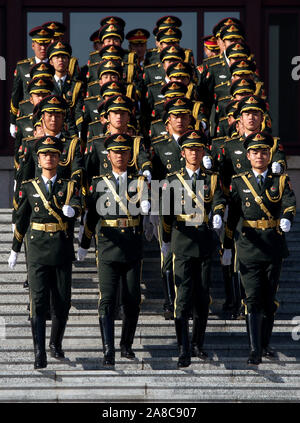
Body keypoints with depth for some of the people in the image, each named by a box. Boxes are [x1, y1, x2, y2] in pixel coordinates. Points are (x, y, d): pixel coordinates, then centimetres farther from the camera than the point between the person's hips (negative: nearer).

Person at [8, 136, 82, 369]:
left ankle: (56, 344, 29)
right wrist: (15, 250, 21)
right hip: (38, 250, -1)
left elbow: (77, 207, -14)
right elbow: (21, 220, 17)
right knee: (39, 302, -10)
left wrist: (71, 209, -38)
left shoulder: (69, 186, 6)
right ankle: (40, 353, -15)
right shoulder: (29, 188, 9)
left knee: (62, 303, 6)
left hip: (63, 251, 1)